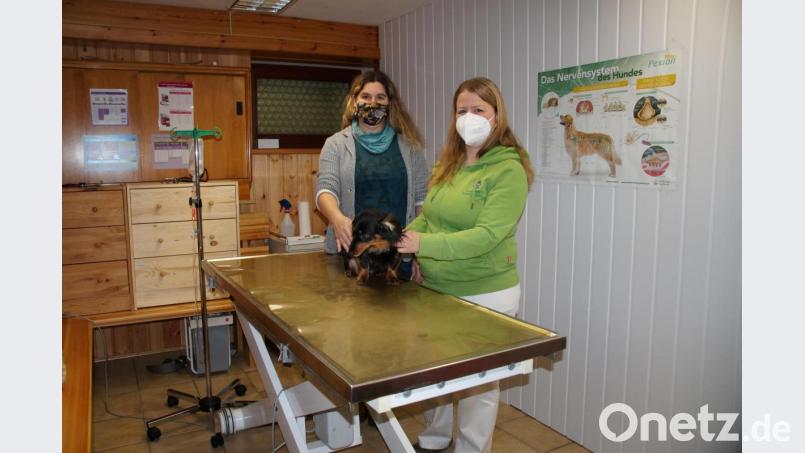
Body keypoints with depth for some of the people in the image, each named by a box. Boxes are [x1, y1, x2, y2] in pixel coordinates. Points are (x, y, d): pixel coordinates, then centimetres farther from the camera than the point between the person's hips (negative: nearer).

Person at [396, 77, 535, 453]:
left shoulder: (508, 170, -16)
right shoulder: (447, 163, 6)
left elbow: (487, 235, -26)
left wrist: (425, 244, -34)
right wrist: (407, 242, -6)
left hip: (484, 295, -6)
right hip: (435, 288, 7)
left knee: (477, 382, 11)